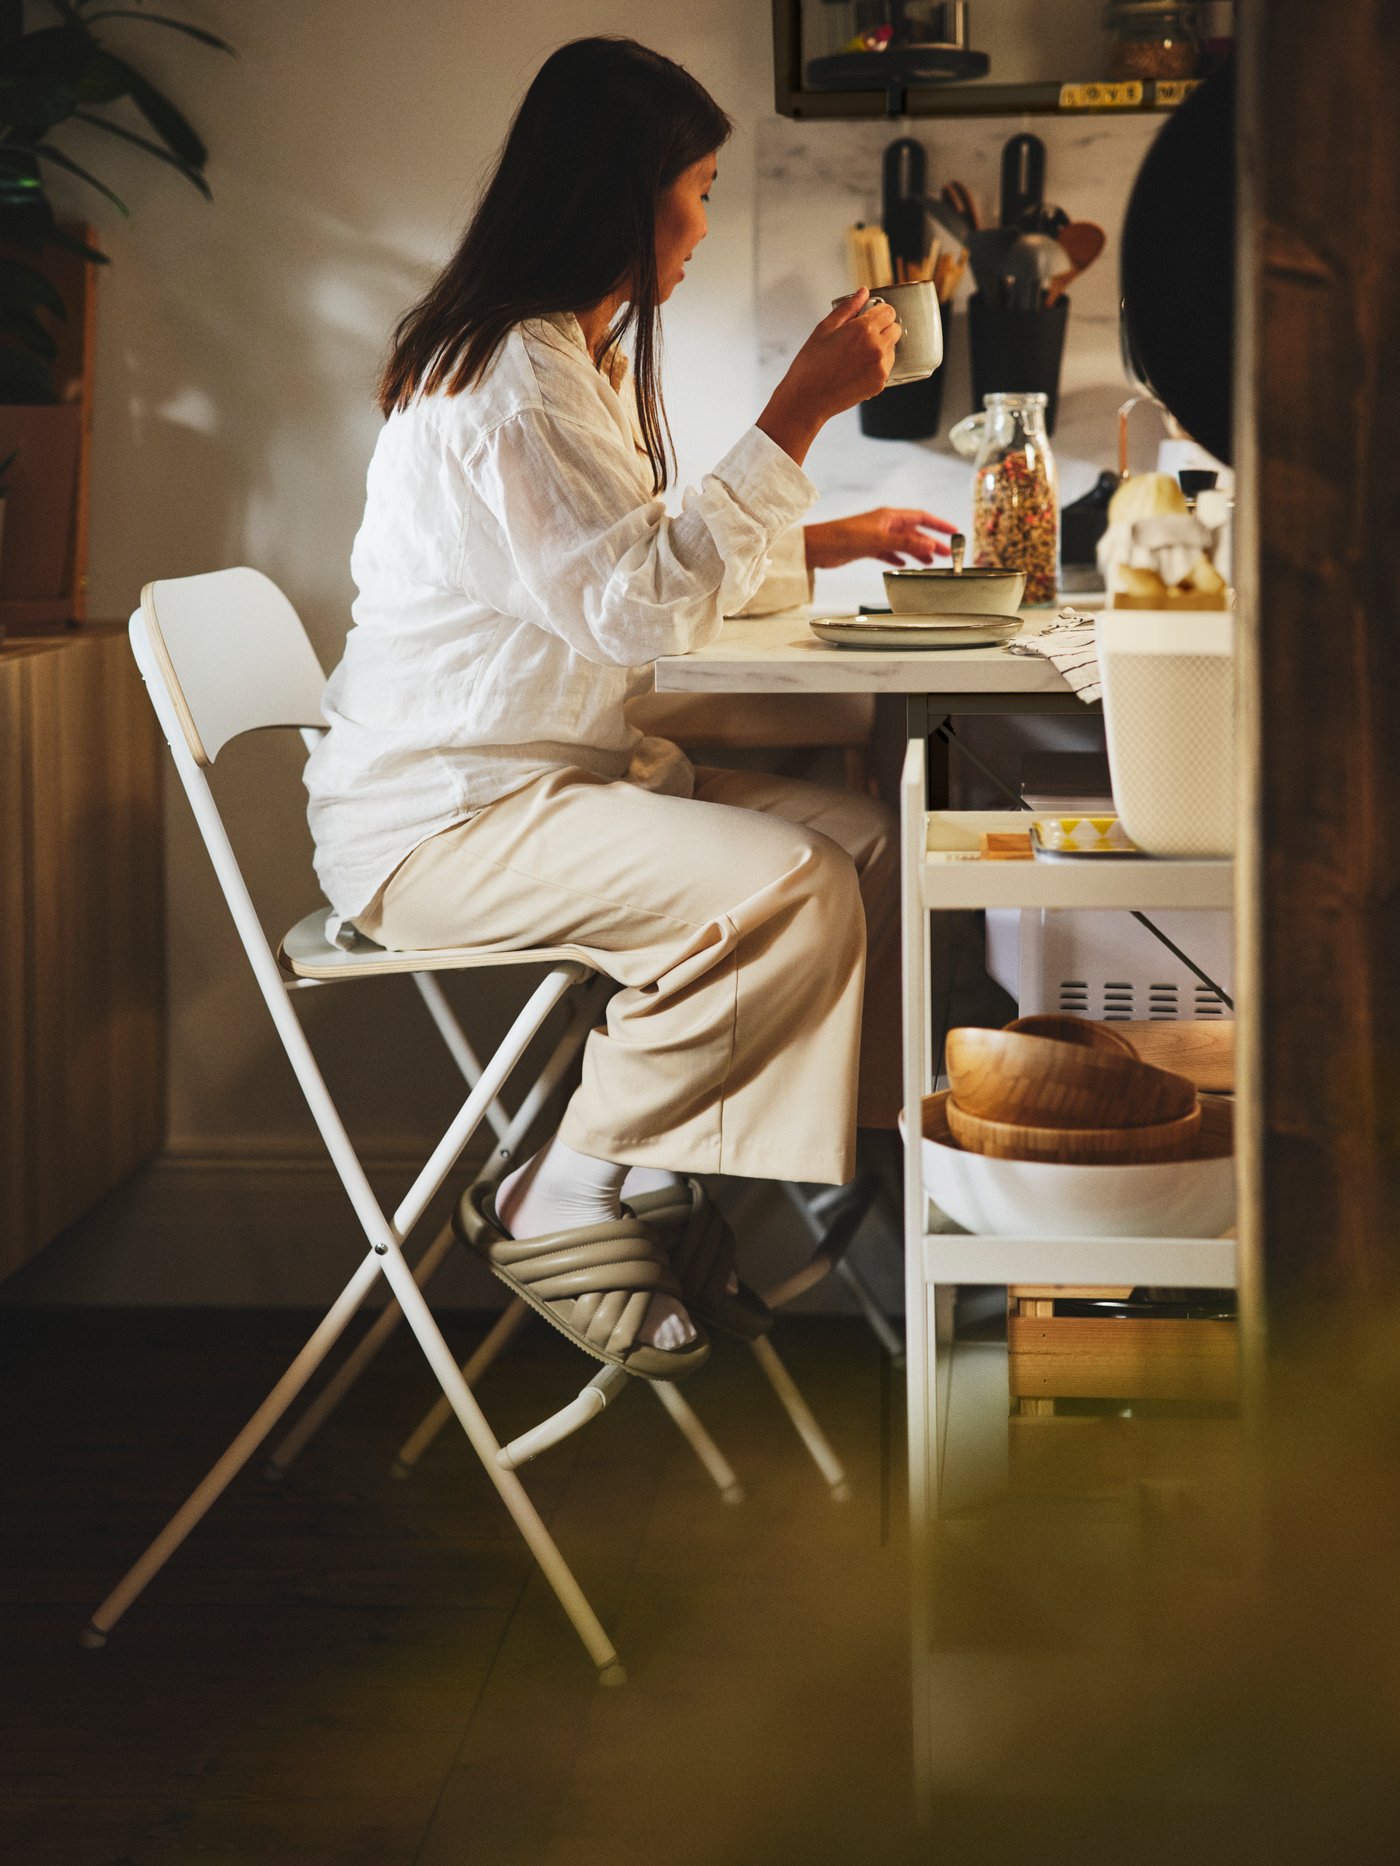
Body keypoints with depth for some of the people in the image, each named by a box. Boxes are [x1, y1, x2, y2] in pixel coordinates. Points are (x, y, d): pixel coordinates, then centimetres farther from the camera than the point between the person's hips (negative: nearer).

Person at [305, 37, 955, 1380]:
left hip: (548, 778, 11)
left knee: (863, 840, -4)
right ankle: (558, 1207, -12)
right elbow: (647, 603, -24)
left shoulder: (578, 359, 16)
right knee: (787, 890, -26)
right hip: (437, 816, -11)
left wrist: (832, 540, 20)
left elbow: (644, 565, 27)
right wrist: (802, 411, -22)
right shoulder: (511, 378, -19)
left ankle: (666, 1197, -3)